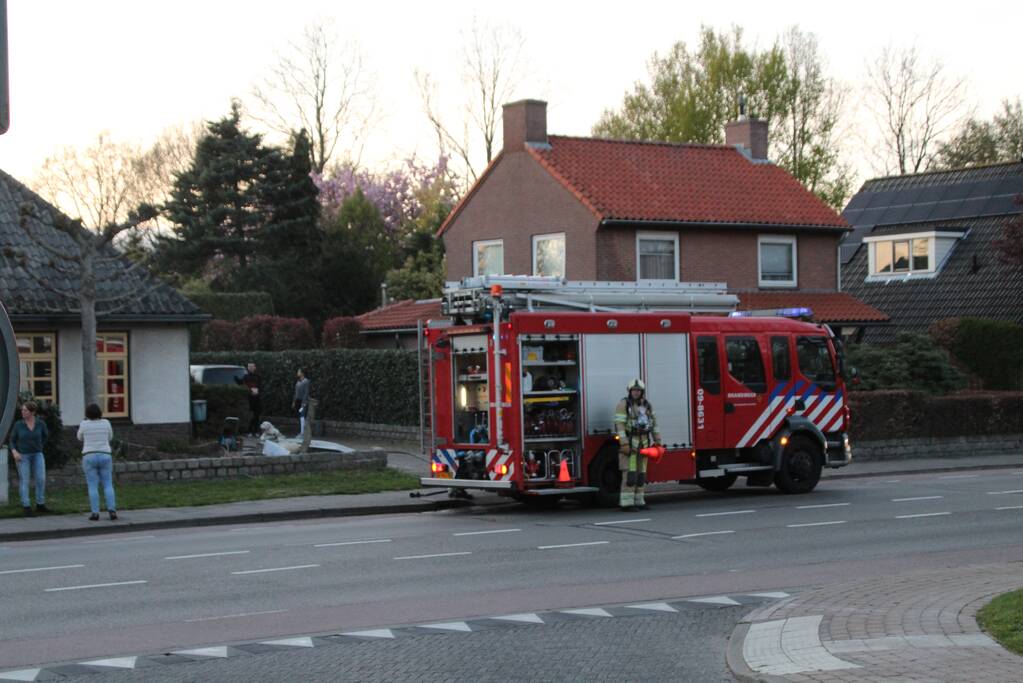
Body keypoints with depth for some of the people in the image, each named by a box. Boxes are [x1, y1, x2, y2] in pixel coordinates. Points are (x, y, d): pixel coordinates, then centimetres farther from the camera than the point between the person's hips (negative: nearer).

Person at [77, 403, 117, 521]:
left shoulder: (84, 424, -4)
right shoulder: (106, 423, 0)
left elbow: (80, 438, 14)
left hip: (89, 458, -1)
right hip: (104, 457, 1)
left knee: (93, 487, 2)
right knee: (108, 486, 5)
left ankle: (95, 513, -3)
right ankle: (112, 510, -8)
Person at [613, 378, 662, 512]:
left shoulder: (647, 405, 11)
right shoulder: (623, 404, -8)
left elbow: (654, 422, 15)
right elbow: (620, 424, -15)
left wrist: (657, 440, 9)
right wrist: (624, 444, -22)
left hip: (643, 443, 7)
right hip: (629, 442, -6)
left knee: (641, 474, 8)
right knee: (630, 473, -10)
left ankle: (638, 501, 14)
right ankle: (626, 503, -9)